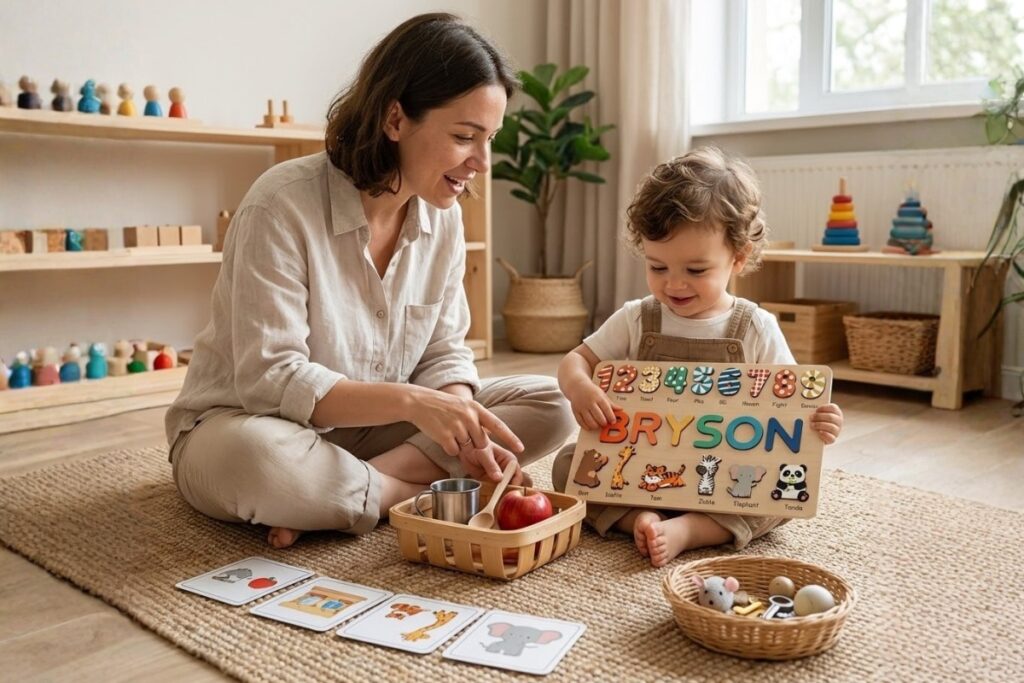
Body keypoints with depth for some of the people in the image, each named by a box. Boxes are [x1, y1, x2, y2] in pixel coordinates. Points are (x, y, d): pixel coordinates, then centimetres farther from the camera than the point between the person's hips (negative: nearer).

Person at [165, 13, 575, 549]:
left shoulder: (442, 215, -4)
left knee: (550, 405, -9)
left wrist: (467, 430, -21)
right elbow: (270, 379, -25)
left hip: (365, 428, 6)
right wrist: (410, 401, -36)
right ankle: (422, 493, -16)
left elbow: (443, 352, 0)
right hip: (245, 424, -5)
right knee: (251, 458, -42)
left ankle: (335, 493, -17)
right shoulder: (283, 205, -22)